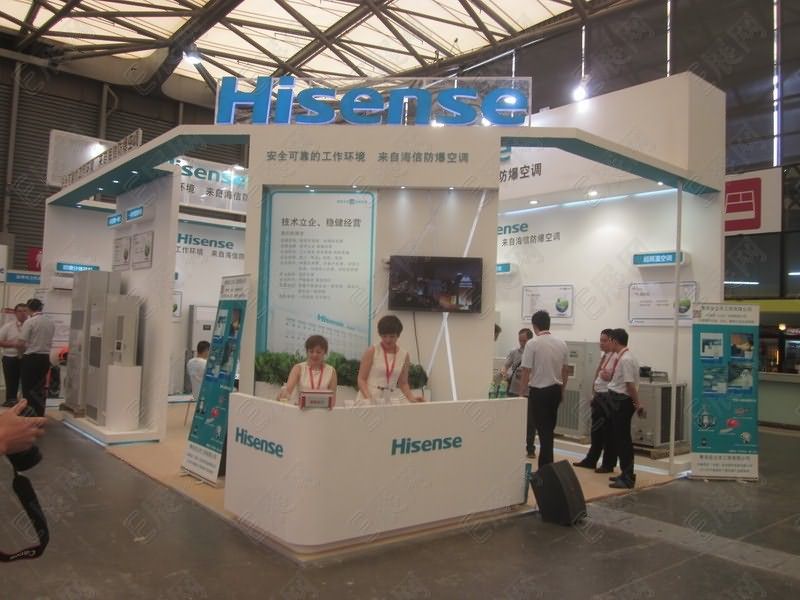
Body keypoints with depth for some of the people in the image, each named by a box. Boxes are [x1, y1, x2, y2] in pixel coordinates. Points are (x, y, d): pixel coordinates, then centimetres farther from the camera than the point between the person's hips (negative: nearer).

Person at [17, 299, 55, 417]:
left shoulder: (29, 322, -12)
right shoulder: (50, 323, 5)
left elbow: (21, 343, -14)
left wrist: (23, 351, 7)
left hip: (31, 358, -5)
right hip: (45, 358, 5)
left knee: (28, 389, 5)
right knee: (40, 389, 12)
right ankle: (39, 417, 15)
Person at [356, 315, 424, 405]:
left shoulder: (404, 355, 5)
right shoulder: (372, 352, -4)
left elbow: (403, 383, 12)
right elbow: (361, 379, -4)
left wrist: (411, 398, -4)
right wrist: (368, 398, -18)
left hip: (391, 400, 3)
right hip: (369, 400, -3)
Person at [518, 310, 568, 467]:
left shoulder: (532, 344, -13)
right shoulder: (561, 343, 3)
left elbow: (526, 371, -12)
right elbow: (566, 370, 10)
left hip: (539, 391, -5)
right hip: (556, 390, 5)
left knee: (542, 429, 2)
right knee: (550, 429, 15)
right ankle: (546, 466, 22)